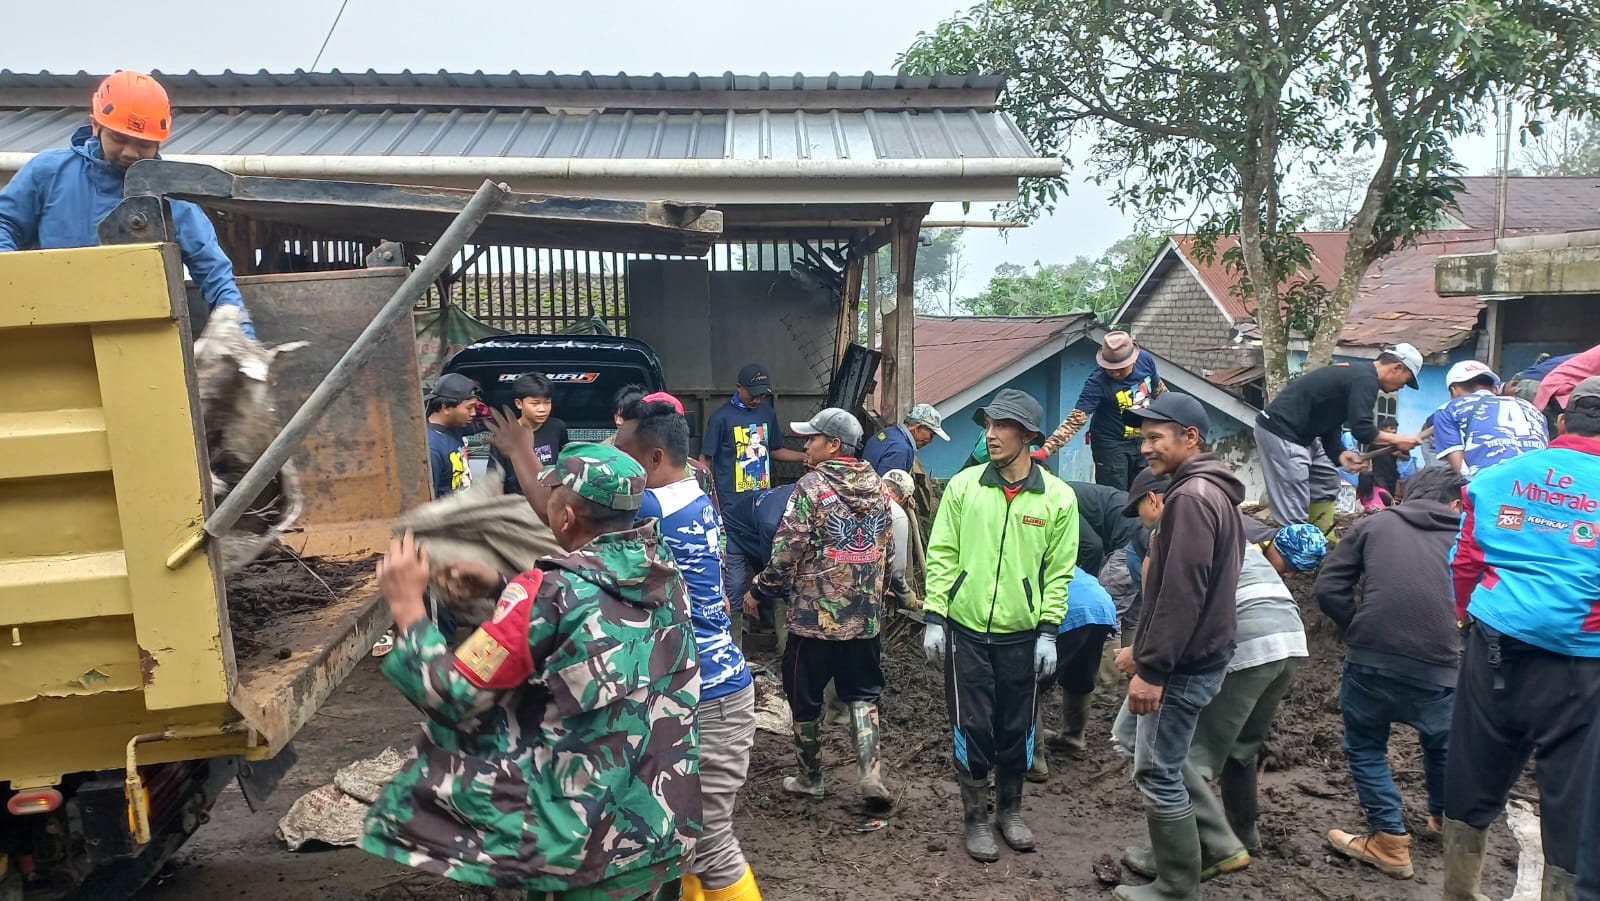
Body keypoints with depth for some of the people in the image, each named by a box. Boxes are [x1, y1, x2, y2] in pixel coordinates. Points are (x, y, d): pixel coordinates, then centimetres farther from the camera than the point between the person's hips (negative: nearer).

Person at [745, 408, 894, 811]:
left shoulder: (812, 485, -13)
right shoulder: (877, 487, 5)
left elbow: (787, 552, -16)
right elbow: (888, 551, 11)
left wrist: (758, 591, -2)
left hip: (815, 614, -5)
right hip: (865, 615, 5)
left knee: (805, 698, 12)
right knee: (862, 693, 17)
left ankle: (810, 779, 24)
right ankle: (870, 773, 4)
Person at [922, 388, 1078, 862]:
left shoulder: (1058, 497, -3)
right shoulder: (963, 485, -3)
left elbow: (1059, 570, 1)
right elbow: (941, 555, -1)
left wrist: (1048, 631, -3)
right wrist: (934, 617, -4)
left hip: (1022, 635, 0)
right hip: (966, 630, 0)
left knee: (1017, 729, 12)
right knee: (972, 728, 7)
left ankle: (1010, 810, 34)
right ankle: (975, 817, 25)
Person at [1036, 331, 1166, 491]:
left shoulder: (1146, 360, -13)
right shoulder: (1097, 382, -28)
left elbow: (1159, 390, 7)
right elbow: (1076, 419, -35)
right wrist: (1046, 449, -47)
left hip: (1142, 440, 5)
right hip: (1111, 445, -5)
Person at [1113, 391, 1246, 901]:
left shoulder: (1191, 497, -18)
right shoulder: (1213, 492, 15)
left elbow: (1181, 594, -25)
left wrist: (1151, 669, -22)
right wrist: (1146, 652, 22)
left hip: (1182, 663, -10)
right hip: (1196, 653, 10)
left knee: (1157, 772, -2)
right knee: (1141, 746, 19)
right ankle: (1170, 860, 30)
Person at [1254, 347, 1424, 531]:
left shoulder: (1355, 373, 19)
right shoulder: (1365, 379, -12)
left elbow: (1329, 423, 17)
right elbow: (1362, 429, -19)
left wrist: (1340, 453, 1)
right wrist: (1396, 440, -4)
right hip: (1280, 431, -11)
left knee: (1326, 479, 22)